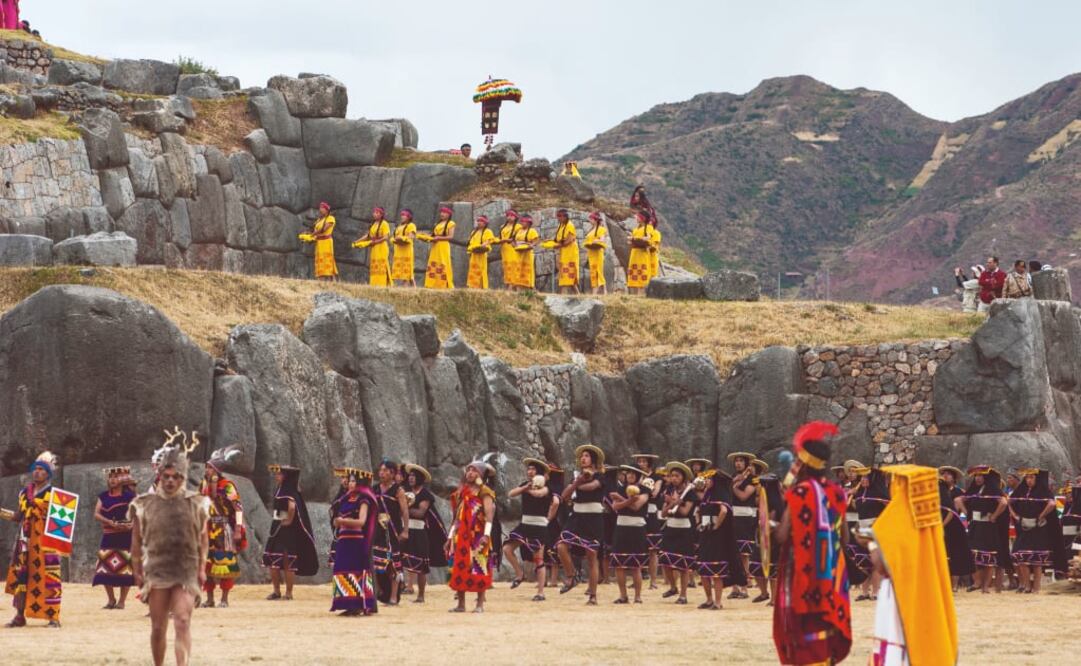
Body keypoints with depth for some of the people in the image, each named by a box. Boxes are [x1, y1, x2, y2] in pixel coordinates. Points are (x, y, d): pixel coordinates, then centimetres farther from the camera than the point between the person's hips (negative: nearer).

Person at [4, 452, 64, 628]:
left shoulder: (54, 494, -1)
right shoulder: (24, 493, 15)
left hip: (45, 544, -6)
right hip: (26, 542, 6)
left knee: (48, 579, -7)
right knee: (19, 577, 4)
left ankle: (53, 618, -2)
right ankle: (20, 616, 11)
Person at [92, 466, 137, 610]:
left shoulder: (129, 495, 0)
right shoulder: (104, 496, 11)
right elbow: (96, 514, 1)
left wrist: (133, 524, -22)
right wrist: (111, 523, -15)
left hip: (125, 537, -4)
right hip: (108, 537, 4)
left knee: (125, 568, -6)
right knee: (107, 568, -1)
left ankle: (122, 601, 2)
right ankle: (111, 599, 13)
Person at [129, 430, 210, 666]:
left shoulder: (196, 504, 5)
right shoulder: (145, 504, 3)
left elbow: (203, 538, 13)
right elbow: (136, 541, 9)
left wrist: (201, 568, 5)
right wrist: (137, 572, 5)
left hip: (186, 573, 0)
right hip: (156, 573, 0)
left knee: (182, 622, -15)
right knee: (158, 627, 5)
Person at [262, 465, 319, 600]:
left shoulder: (290, 491, -15)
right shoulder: (279, 490, 13)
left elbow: (292, 507, -33)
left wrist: (289, 521, -20)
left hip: (288, 532, -9)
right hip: (277, 530, 9)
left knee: (287, 564, -3)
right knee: (272, 563, 8)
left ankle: (288, 593, 4)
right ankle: (277, 591, 16)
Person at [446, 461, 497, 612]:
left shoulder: (484, 492, -2)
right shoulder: (460, 493, 17)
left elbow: (489, 514, -12)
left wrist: (486, 534, -24)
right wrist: (450, 537, 16)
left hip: (477, 536, -6)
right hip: (461, 537, 6)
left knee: (478, 569, -7)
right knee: (459, 568, 1)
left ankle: (480, 604, -5)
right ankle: (461, 604, 5)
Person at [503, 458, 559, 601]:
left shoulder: (545, 486, -6)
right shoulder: (525, 485, 12)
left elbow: (539, 493, -29)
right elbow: (510, 494, -2)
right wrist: (525, 488, -15)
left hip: (539, 527, -6)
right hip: (525, 525, 6)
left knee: (538, 559, -3)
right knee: (507, 548, -8)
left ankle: (541, 592, 0)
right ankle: (520, 574, 10)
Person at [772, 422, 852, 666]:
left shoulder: (800, 493, -14)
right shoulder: (836, 492, 5)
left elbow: (782, 535, -16)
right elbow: (843, 537, 10)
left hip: (803, 576, -6)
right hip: (830, 578, 6)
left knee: (807, 641, -4)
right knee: (825, 634, 13)